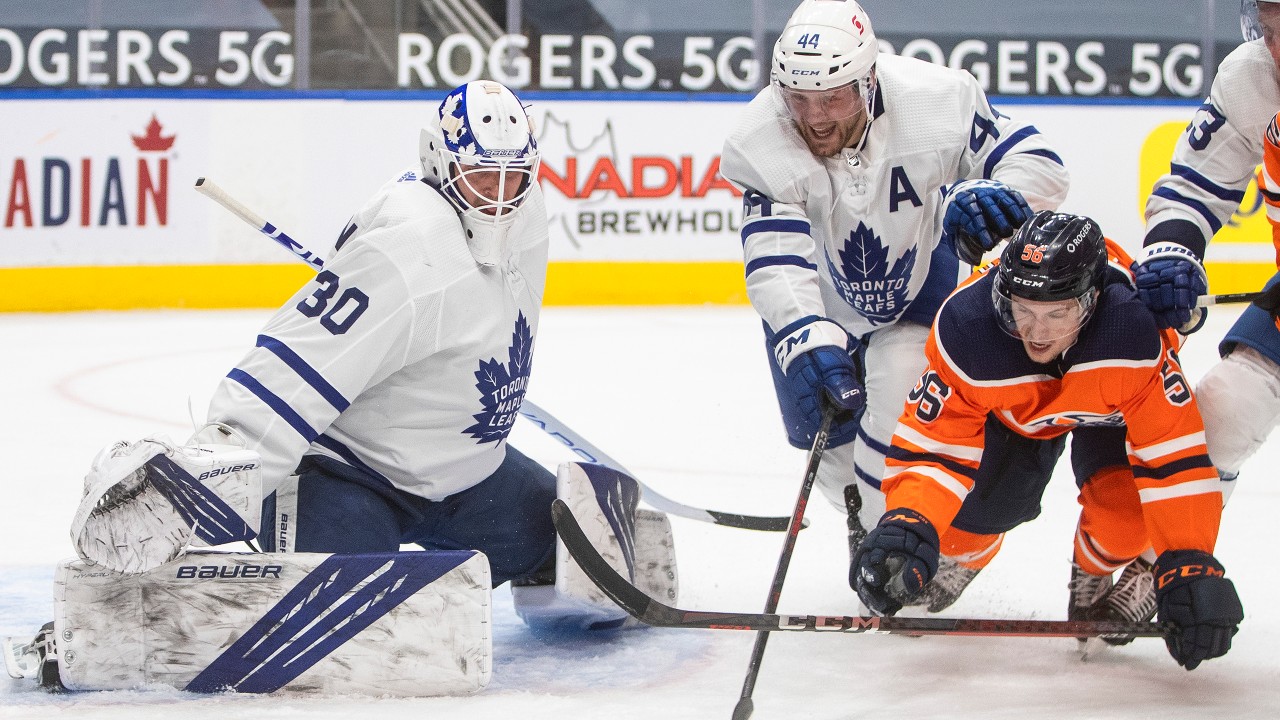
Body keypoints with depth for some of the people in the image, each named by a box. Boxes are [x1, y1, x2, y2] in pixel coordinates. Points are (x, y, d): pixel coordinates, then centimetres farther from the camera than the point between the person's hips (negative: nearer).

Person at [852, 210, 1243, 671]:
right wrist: (907, 530, -53)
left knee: (1126, 510, -25)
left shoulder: (1135, 331, -45)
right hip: (1008, 407, 2)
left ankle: (1094, 585, 11)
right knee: (973, 505, -14)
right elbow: (933, 447, -35)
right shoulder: (966, 327, -41)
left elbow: (1175, 458, -40)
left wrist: (1189, 568, -43)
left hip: (1110, 405, -2)